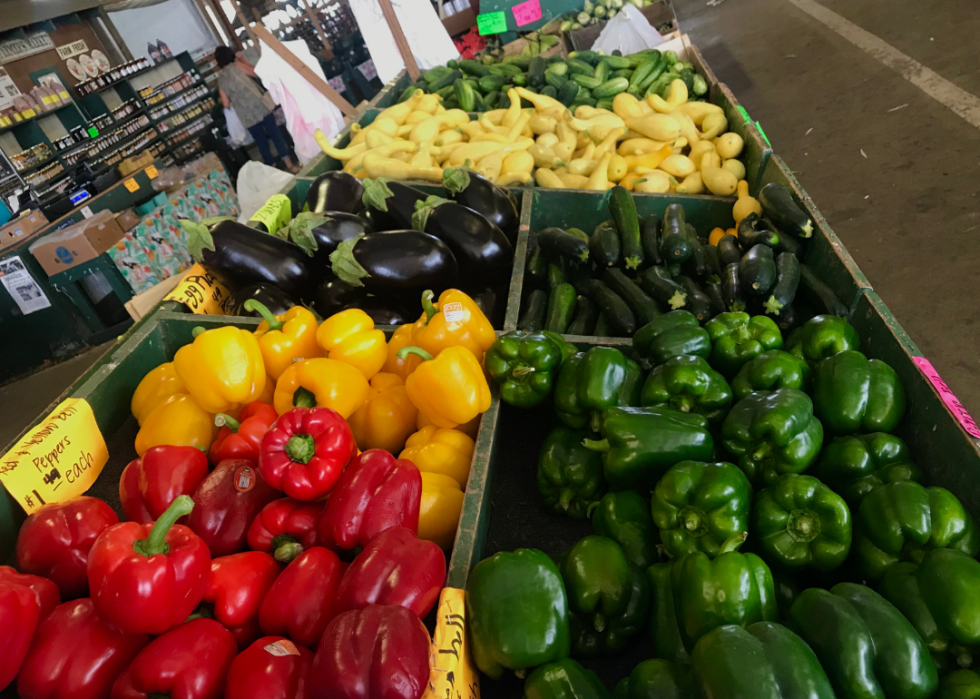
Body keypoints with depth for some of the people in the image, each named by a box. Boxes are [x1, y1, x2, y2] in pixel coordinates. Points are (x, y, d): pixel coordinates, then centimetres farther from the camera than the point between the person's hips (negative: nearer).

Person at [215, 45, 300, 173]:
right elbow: (255, 72, 14)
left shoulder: (220, 80, 14)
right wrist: (242, 58, 22)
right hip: (259, 106, -2)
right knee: (276, 135, 1)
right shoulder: (236, 65, 4)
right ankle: (290, 165, -5)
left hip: (246, 116, 2)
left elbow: (226, 104, 12)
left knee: (261, 143, 11)